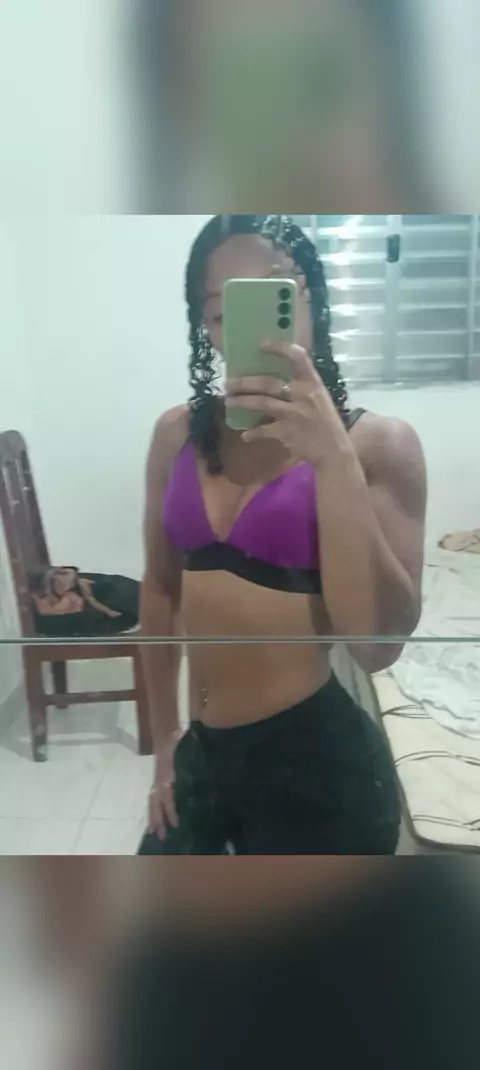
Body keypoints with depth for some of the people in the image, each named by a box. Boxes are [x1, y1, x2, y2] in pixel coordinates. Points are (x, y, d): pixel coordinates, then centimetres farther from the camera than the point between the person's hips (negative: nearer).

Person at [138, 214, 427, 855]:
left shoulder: (378, 443, -11)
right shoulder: (179, 433, 0)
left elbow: (378, 644, -19)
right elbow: (161, 590, 8)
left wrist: (333, 458, -25)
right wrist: (165, 736, 12)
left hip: (317, 763, -3)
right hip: (199, 753, 4)